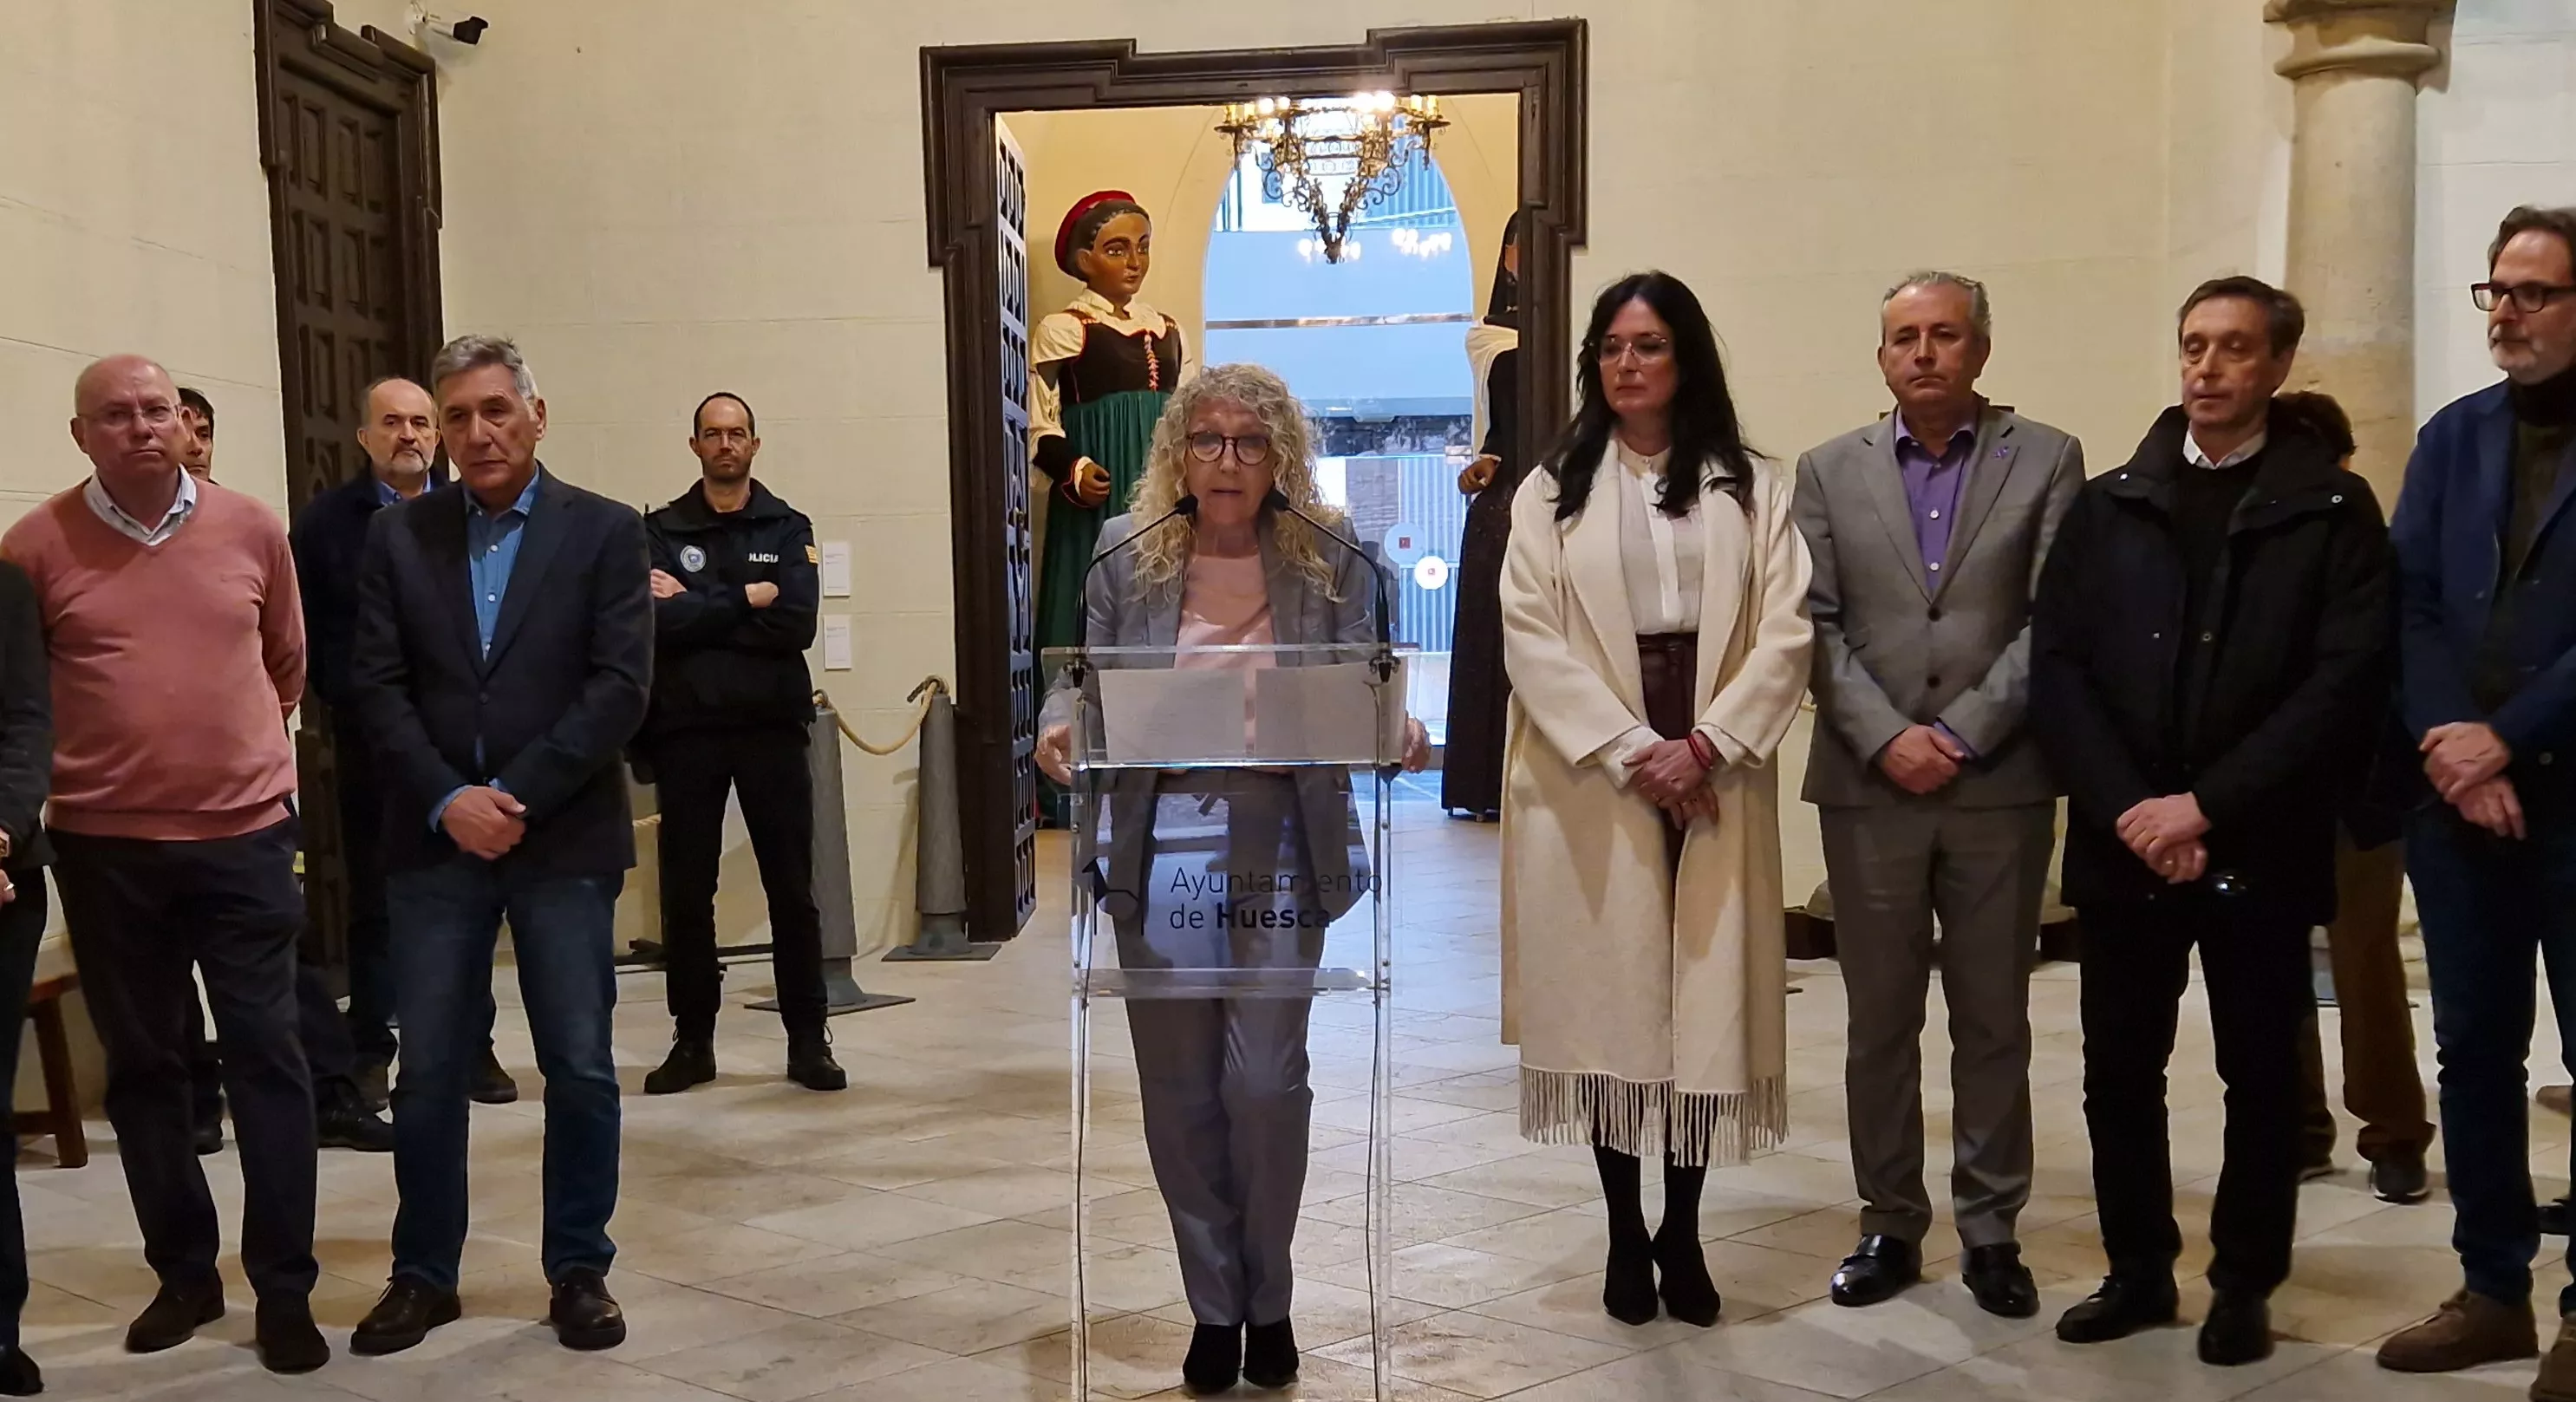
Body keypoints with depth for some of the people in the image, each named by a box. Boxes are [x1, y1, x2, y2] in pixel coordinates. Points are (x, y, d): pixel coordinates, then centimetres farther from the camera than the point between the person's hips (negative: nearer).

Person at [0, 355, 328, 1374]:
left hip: (244, 834, 0)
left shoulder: (253, 529, 1)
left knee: (266, 1056, 1)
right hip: (104, 845, 0)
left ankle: (285, 1289, 9)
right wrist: (110, 752, 8)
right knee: (141, 1066, 10)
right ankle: (183, 1273, 25)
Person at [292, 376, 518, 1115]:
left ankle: (473, 1045, 18)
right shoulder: (325, 521, 2)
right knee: (374, 901, 8)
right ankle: (369, 1055, 16)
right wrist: (333, 700, -8)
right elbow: (301, 629, 0)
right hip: (372, 743, -1)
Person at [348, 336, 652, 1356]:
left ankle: (580, 1271, 17)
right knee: (429, 1071, 6)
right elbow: (378, 686, 1)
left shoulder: (606, 532, 1)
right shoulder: (398, 536, 7)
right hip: (435, 839, 2)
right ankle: (424, 1274, 20)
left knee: (580, 1068, 4)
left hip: (565, 839, -2)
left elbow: (621, 686, -8)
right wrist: (450, 799, -12)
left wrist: (518, 799, -14)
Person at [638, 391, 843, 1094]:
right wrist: (747, 600, -10)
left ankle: (808, 1039, 11)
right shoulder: (661, 530, 6)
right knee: (686, 892, 6)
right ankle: (693, 1040, 17)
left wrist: (697, 609, -9)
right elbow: (657, 623, -11)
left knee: (792, 888, 2)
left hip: (772, 726, 0)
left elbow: (797, 624, -9)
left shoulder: (788, 528, 7)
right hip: (687, 729, 0)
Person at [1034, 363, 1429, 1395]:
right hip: (1162, 846, 2)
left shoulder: (1331, 566, 1)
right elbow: (1087, 677, 5)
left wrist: (1396, 729, -23)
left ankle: (1268, 1301, 19)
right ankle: (1213, 1305, 23)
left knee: (1265, 1082, -3)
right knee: (1178, 1086, 7)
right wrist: (1059, 725, -16)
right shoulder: (1127, 558, 4)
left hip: (1278, 847, -1)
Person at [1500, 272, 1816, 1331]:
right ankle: (1625, 1236, 15)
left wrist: (1704, 746, -13)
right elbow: (1529, 637, -3)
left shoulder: (1752, 487, 7)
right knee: (1606, 1000, 3)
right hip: (1591, 778, 0)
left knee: (1705, 999, 2)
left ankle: (1682, 1235, 15)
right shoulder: (1553, 491, 6)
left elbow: (1787, 632, -1)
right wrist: (1629, 751, -13)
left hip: (1715, 777, 0)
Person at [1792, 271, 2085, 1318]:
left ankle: (1990, 1230, 18)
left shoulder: (2047, 459, 4)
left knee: (1994, 1019, 7)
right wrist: (1887, 738, -11)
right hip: (1868, 785, 1)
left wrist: (1964, 734, -11)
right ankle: (1890, 1224, 19)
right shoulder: (1829, 471, 8)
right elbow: (1816, 624, 2)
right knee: (1879, 1018, 8)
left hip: (2001, 784, -1)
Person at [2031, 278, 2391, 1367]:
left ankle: (2244, 1287, 22)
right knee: (2119, 1073, 7)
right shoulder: (2109, 505, 9)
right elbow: (2056, 667, 2)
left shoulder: (2333, 510, 1)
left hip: (2259, 848, -2)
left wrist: (2208, 805, -15)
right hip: (2123, 845, 2)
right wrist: (2125, 807, -11)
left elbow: (2347, 679, -8)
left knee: (2261, 1079, 8)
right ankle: (2138, 1270, 23)